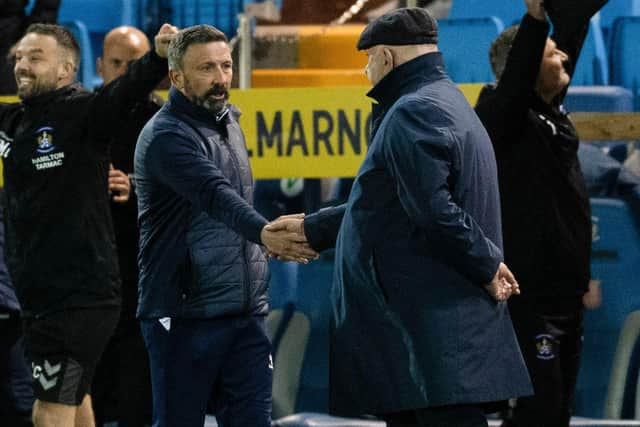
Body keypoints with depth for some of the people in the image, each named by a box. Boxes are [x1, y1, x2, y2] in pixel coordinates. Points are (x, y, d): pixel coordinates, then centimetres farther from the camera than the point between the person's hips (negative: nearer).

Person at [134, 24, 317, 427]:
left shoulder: (229, 122, 12)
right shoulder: (166, 136, -15)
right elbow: (215, 195, -32)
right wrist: (265, 233, -46)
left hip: (246, 314, 7)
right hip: (185, 317, -7)